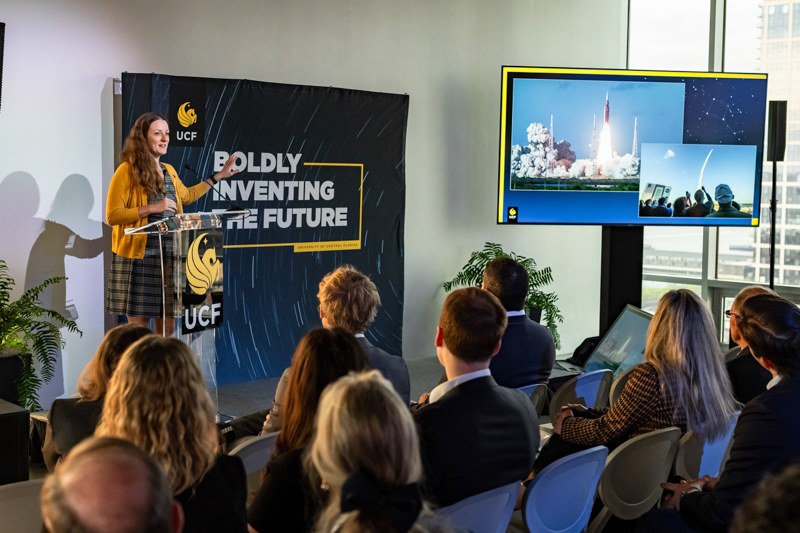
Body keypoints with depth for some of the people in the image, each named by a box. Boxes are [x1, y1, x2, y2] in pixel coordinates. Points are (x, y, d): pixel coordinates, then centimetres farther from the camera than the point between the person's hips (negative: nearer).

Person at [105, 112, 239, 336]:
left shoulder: (169, 171, 15)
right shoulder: (127, 171, -6)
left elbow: (186, 195, 35)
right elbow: (112, 216, -11)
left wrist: (218, 176, 36)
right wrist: (152, 208, -16)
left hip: (169, 256, 6)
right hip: (139, 257, -6)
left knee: (168, 325, 6)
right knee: (139, 324, -3)